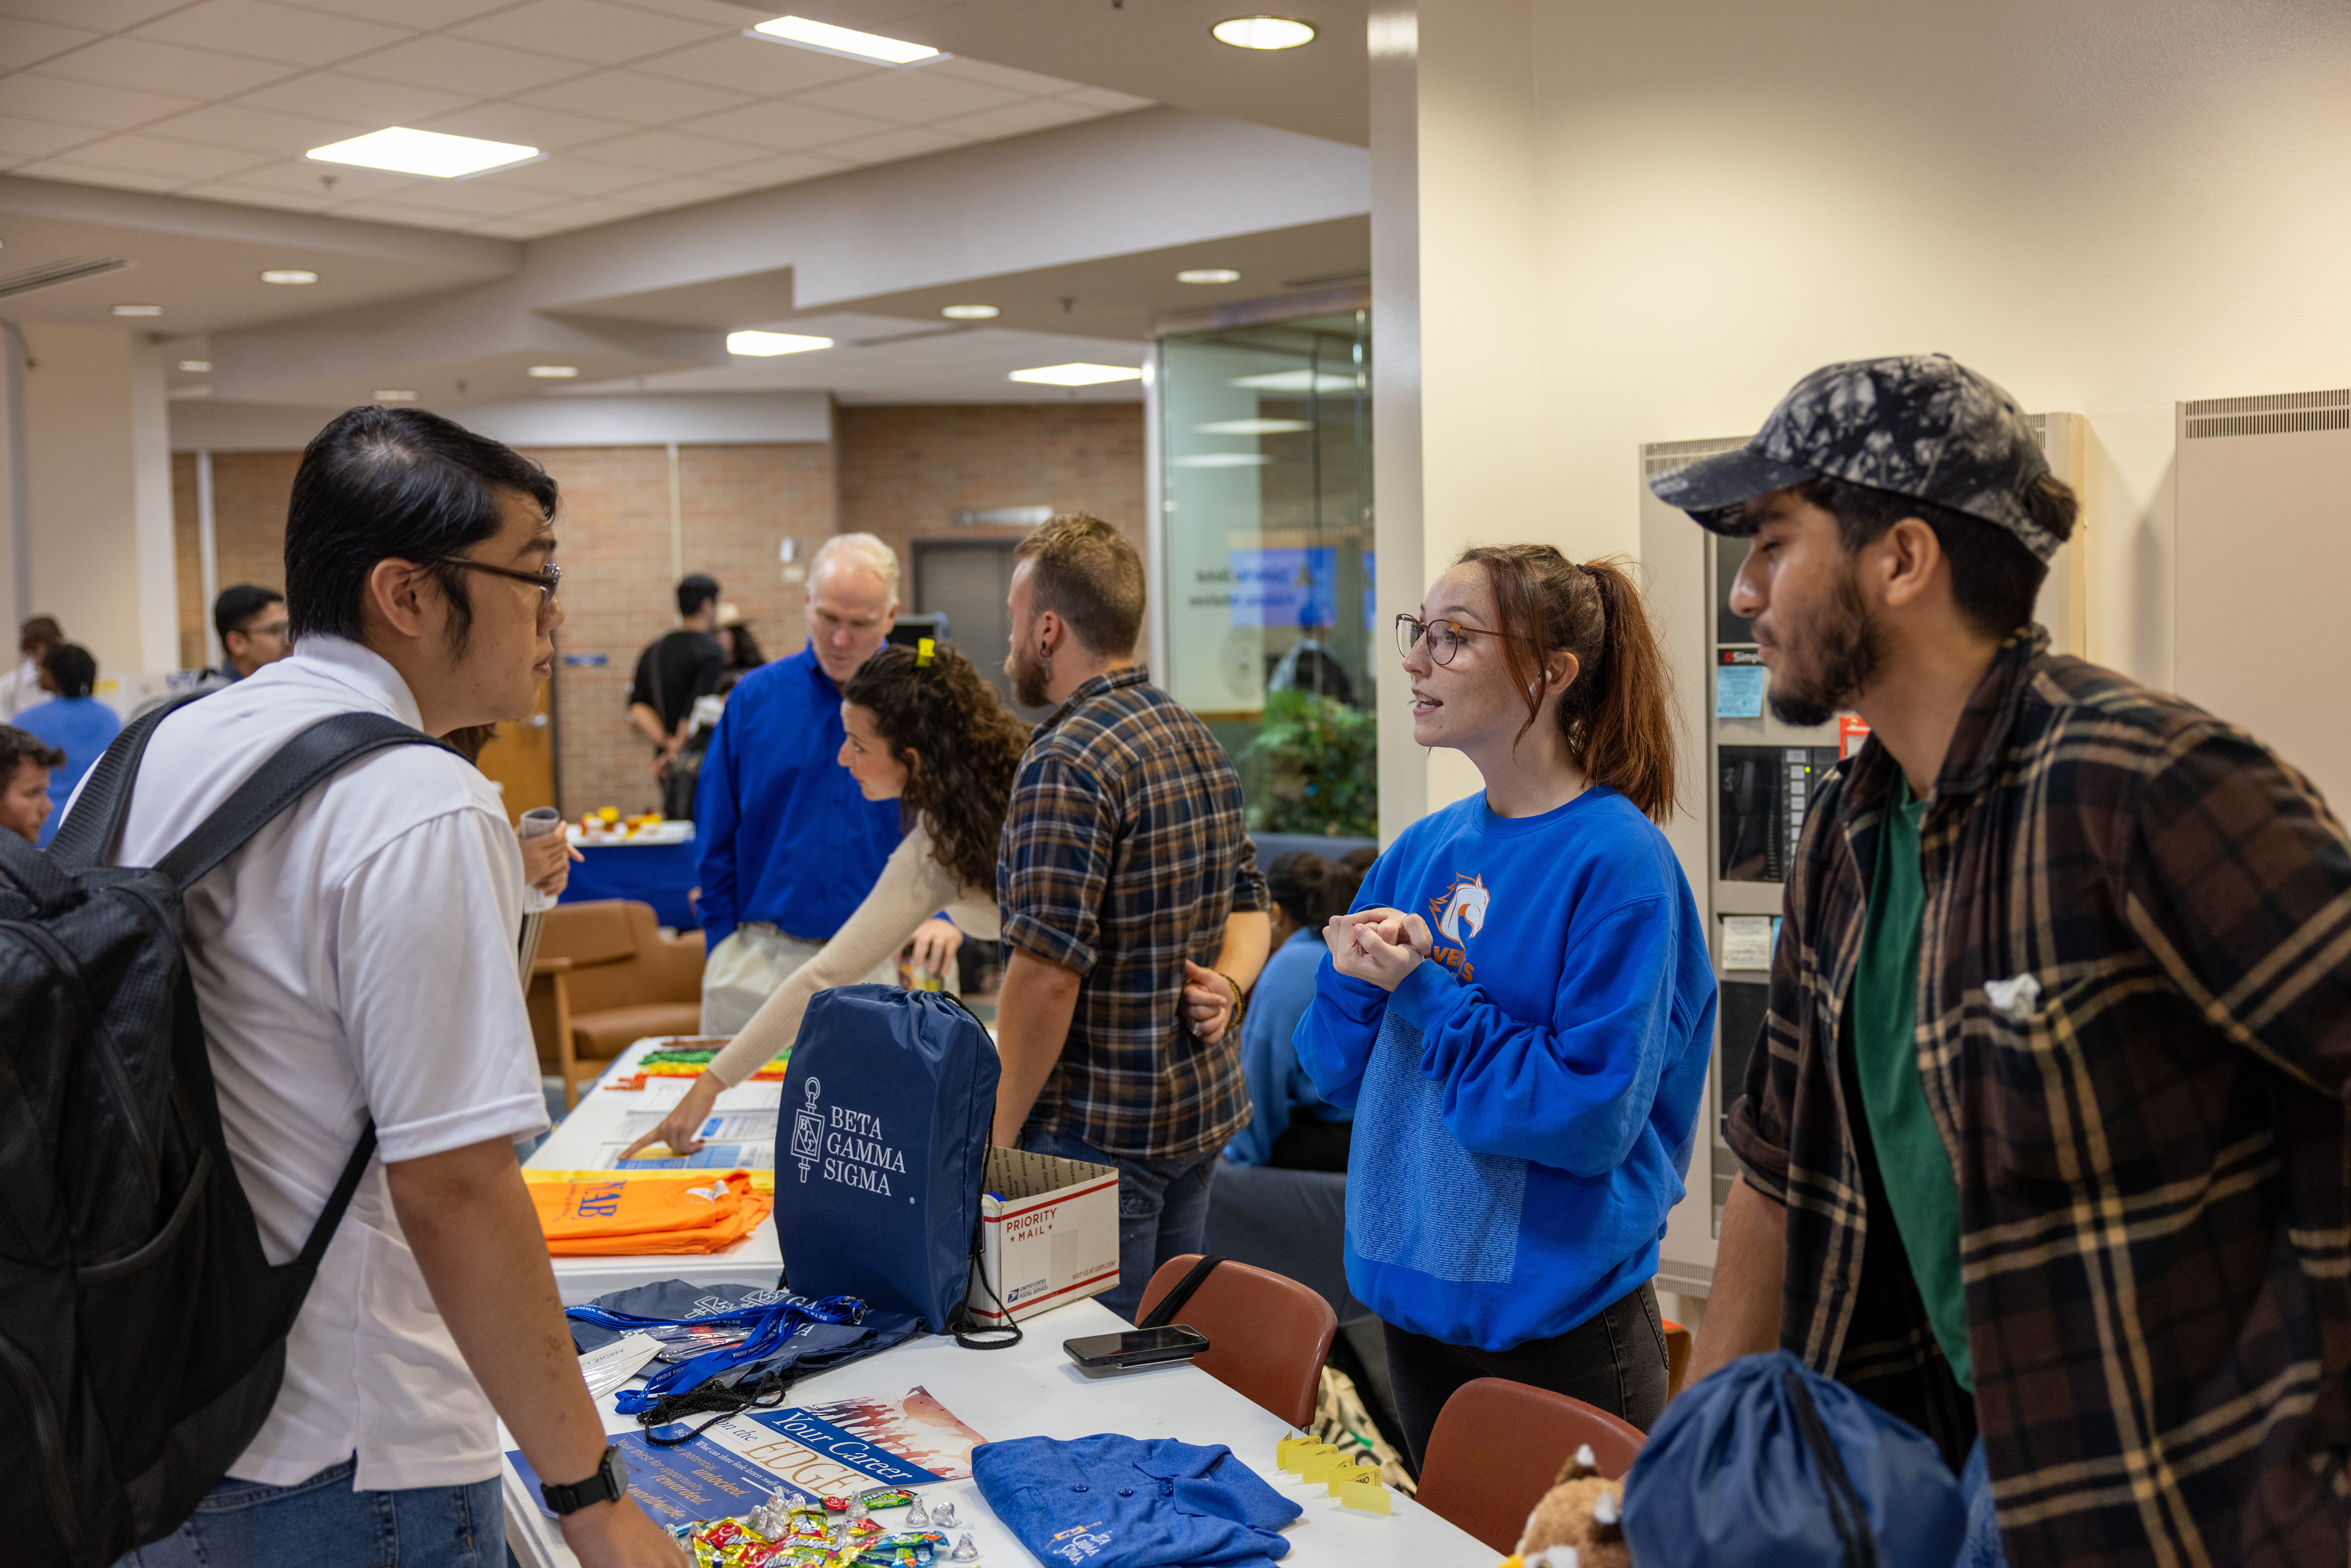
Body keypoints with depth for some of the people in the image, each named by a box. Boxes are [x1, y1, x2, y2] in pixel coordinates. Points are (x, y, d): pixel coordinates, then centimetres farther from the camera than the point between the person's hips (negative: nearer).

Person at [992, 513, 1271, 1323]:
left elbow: (1047, 975, -23)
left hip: (1104, 1132, -9)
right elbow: (1249, 901, 18)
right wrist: (1229, 987, 0)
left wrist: (997, 1136, -15)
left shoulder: (1066, 763, -19)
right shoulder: (1197, 738, 11)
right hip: (1205, 1107, 9)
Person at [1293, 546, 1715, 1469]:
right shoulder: (1422, 851, 4)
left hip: (1561, 1330, -7)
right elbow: (1339, 1075, 7)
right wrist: (1354, 982, -12)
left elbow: (1591, 1116, -21)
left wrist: (1428, 993, -21)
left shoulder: (1616, 859, -16)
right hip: (1418, 1297, 7)